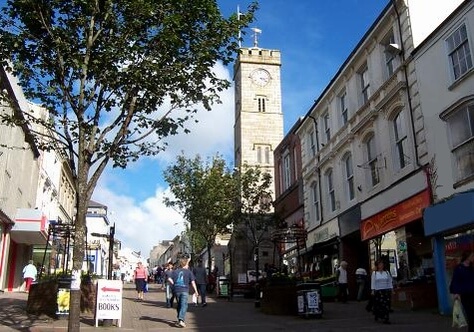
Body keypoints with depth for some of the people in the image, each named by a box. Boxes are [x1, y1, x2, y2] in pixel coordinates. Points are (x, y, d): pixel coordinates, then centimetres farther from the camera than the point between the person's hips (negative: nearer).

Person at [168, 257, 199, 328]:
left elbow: (169, 279, 0)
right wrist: (196, 291, 4)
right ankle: (181, 320, -23)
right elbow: (192, 282, -2)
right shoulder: (189, 272, 1)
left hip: (176, 290, 4)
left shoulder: (175, 271, 8)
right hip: (184, 290, -4)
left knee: (179, 305, 20)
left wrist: (174, 284, 15)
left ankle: (180, 319, 30)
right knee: (184, 306, -7)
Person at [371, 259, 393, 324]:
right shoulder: (374, 273, 2)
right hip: (378, 291, -2)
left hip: (386, 291, 2)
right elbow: (373, 282, 0)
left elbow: (390, 281, 11)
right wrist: (373, 290, -5)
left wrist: (391, 289, 5)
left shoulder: (387, 272, 8)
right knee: (378, 305, -3)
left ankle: (386, 319, -2)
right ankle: (376, 315, 20)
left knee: (386, 305, -4)